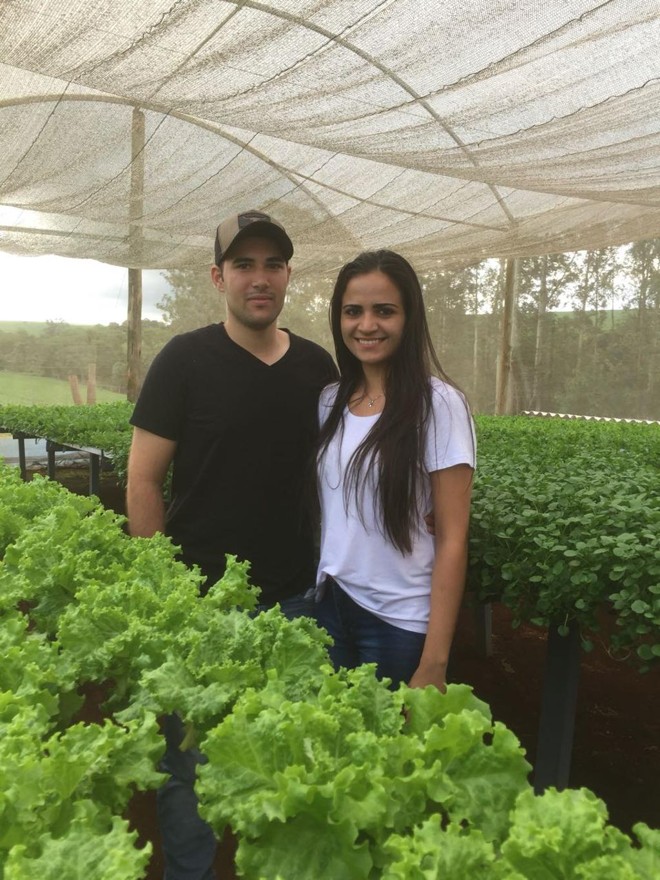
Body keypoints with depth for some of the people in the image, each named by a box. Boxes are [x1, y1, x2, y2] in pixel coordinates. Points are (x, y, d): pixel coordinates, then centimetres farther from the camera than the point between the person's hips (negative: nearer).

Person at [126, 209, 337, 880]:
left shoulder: (318, 366, 3)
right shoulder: (185, 360, -7)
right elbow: (143, 481, -7)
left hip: (294, 596, 4)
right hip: (199, 598, -3)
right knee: (190, 753, 13)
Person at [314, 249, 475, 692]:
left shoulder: (438, 404, -13)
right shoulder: (330, 401, 3)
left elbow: (453, 539, -13)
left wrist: (434, 663, -14)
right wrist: (317, 590, 3)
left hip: (400, 621, -4)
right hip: (330, 606, 5)